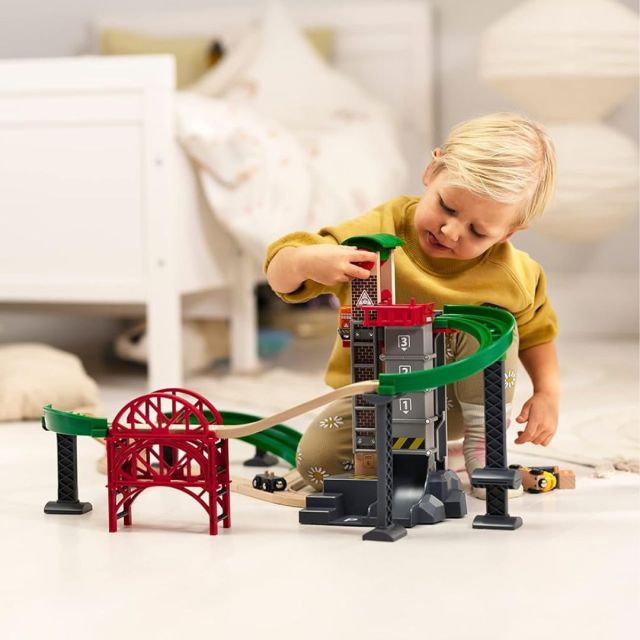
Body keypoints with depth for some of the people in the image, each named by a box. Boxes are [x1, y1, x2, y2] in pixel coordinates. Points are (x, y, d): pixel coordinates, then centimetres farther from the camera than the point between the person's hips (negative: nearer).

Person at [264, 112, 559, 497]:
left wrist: (548, 392, -10)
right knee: (316, 459, -26)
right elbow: (279, 275, -22)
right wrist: (306, 261, -46)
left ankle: (484, 444, -11)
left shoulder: (511, 274, -15)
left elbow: (536, 330, 5)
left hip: (456, 402, 1)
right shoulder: (379, 233, -22)